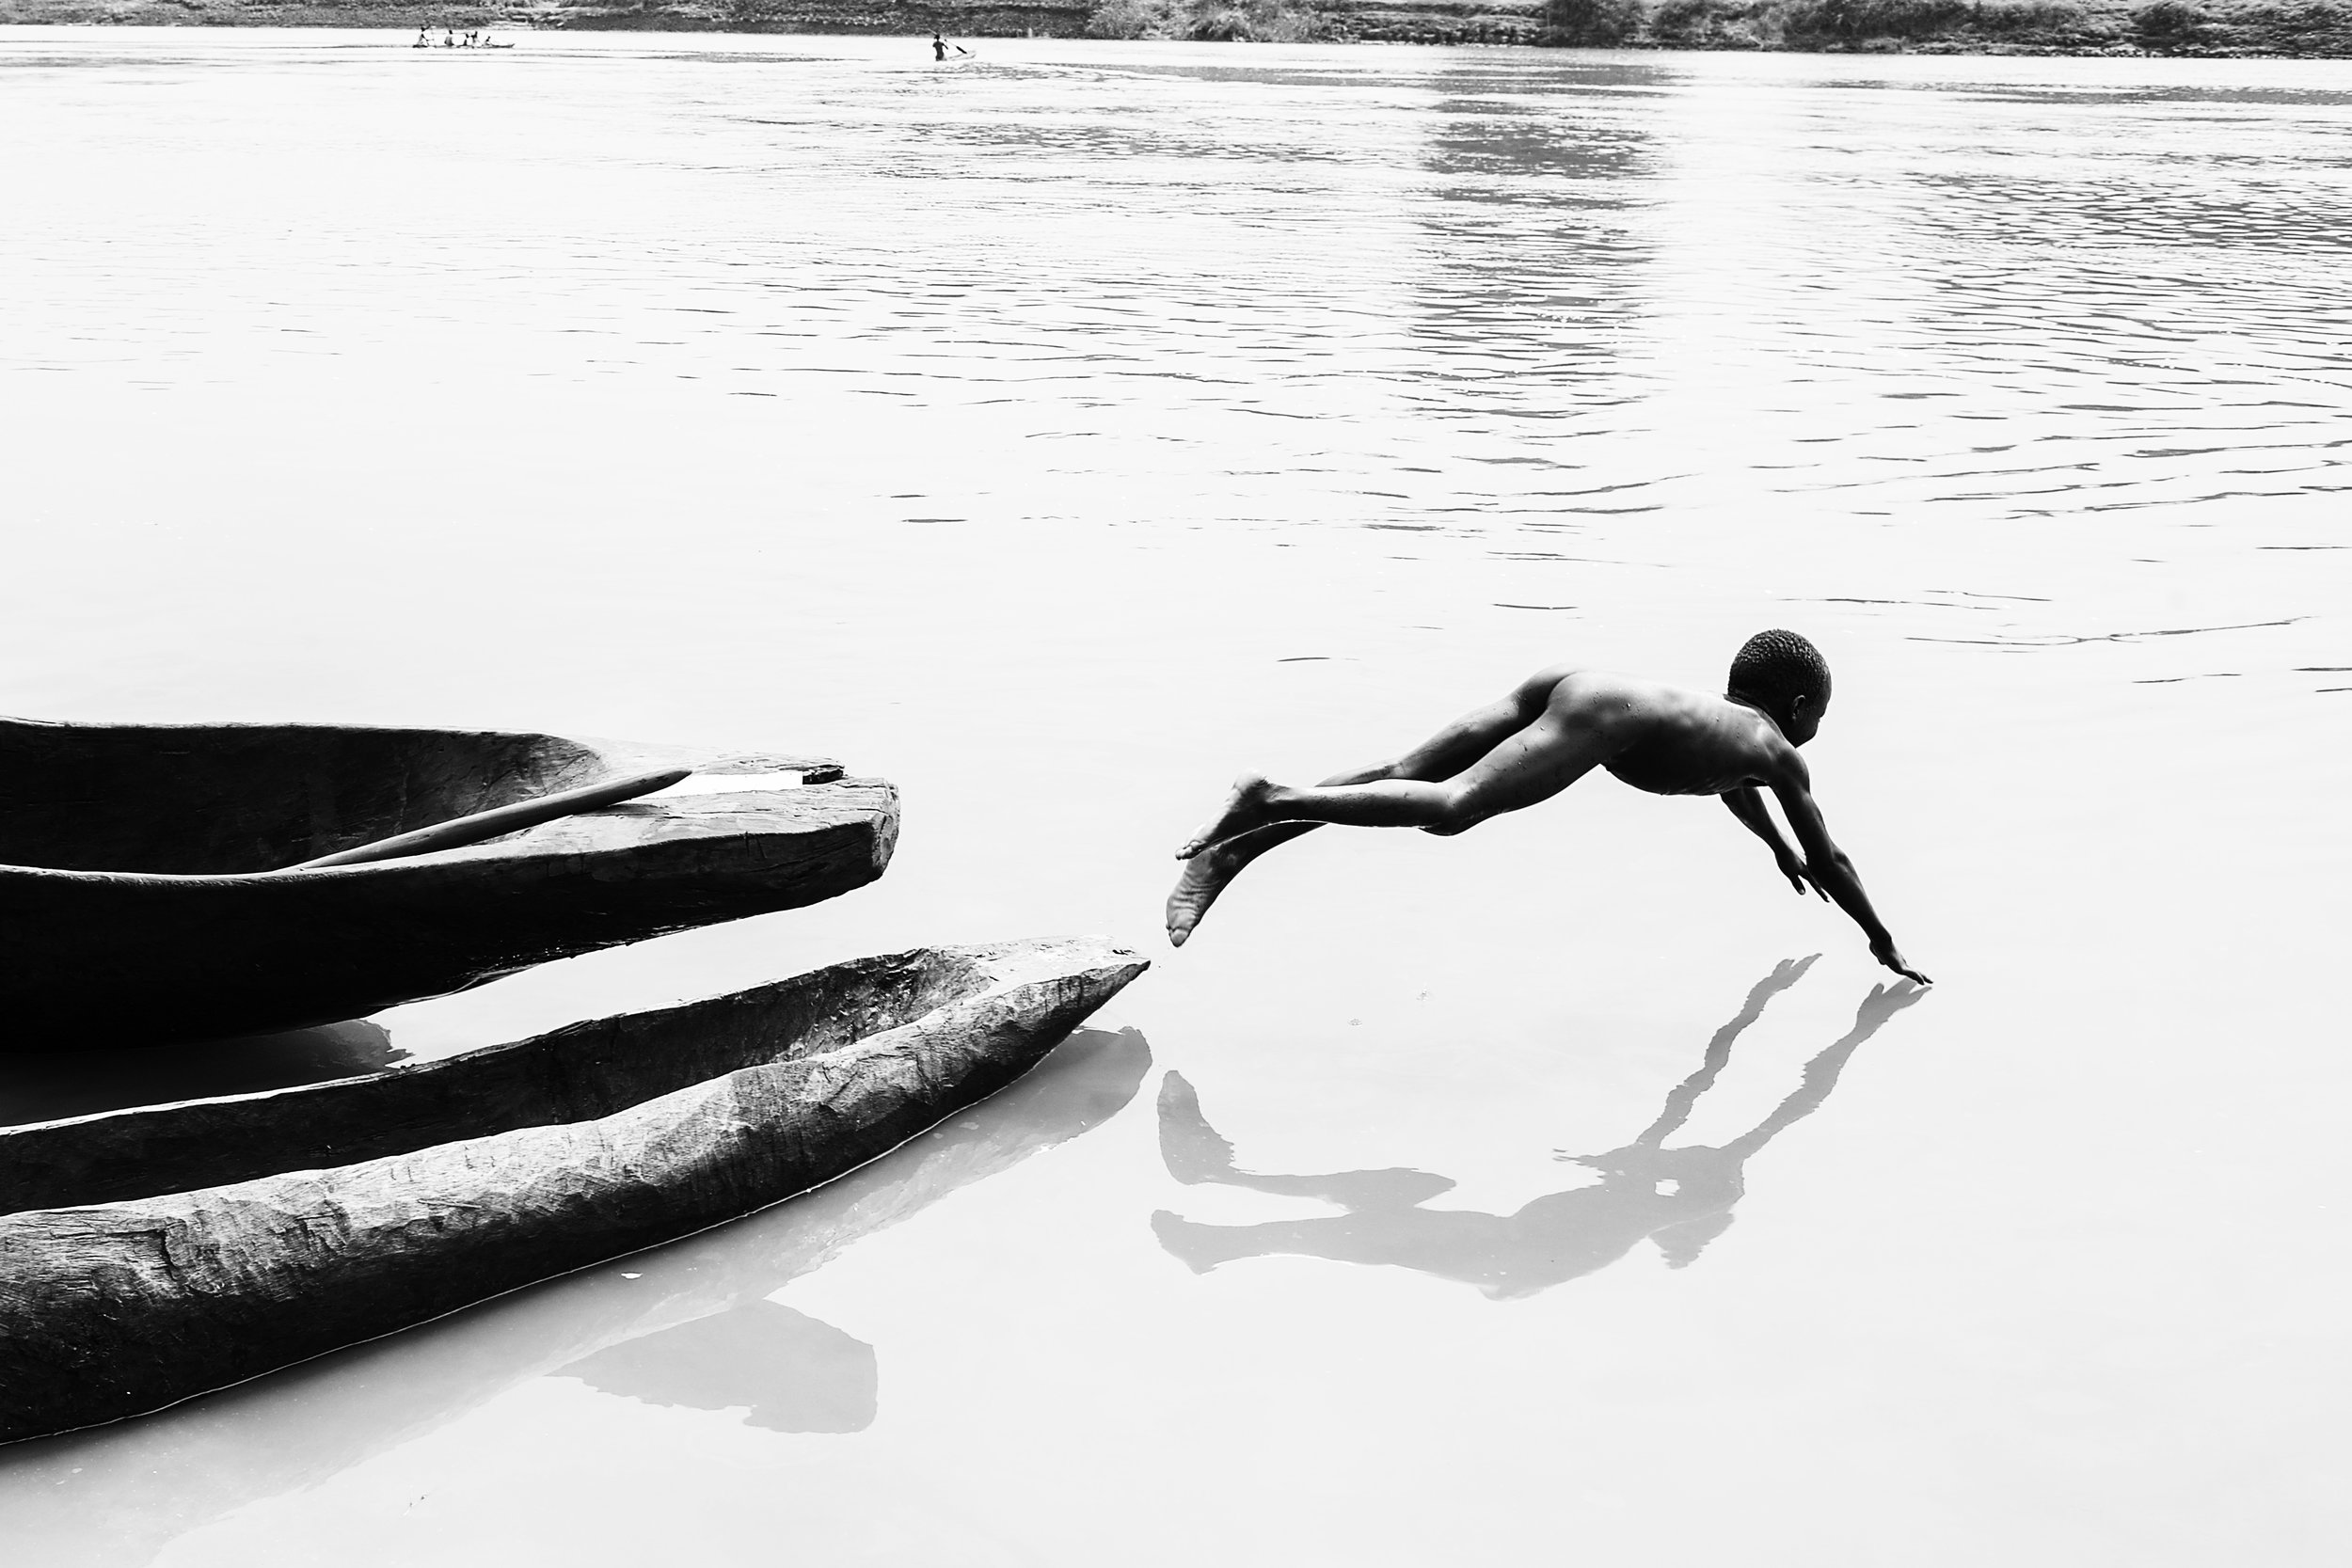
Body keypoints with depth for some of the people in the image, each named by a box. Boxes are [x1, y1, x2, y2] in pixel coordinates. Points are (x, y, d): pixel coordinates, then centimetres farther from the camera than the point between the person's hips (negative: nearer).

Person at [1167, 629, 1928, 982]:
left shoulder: (1717, 708, 40)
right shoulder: (1780, 751, 21)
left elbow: (1728, 780, 62)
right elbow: (1831, 861, 25)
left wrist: (1778, 848, 77)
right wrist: (1885, 945, 36)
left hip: (1555, 687, 8)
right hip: (1599, 716, -8)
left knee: (1402, 776, -3)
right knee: (1450, 805, -23)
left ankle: (1231, 852, -15)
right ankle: (1271, 802, -39)